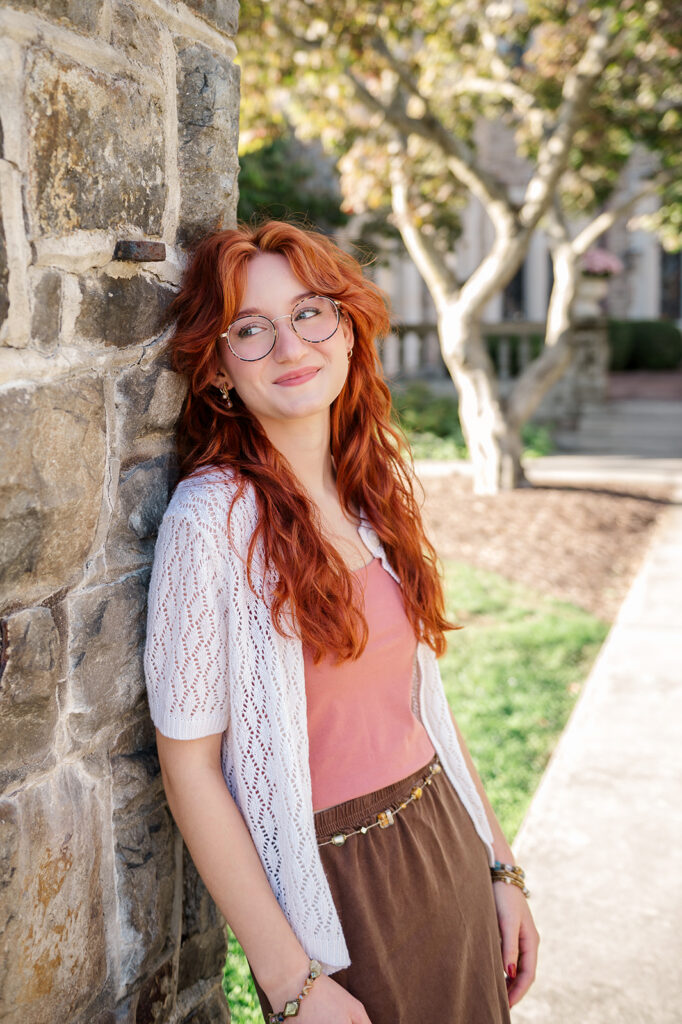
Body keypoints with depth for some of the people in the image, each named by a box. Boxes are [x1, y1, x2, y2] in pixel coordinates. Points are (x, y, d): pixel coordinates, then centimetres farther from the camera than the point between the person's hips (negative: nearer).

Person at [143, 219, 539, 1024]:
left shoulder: (376, 490, 2)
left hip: (451, 854, 6)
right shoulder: (212, 517, -18)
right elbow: (189, 768, -16)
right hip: (333, 890, -6)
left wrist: (501, 866, 9)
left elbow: (422, 699, 9)